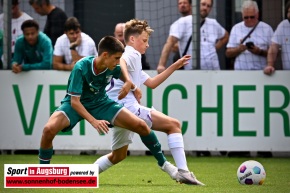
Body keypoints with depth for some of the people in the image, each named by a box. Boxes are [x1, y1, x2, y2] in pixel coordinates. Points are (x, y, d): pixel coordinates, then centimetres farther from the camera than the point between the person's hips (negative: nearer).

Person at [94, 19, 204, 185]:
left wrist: (174, 67, 26)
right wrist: (131, 84, -39)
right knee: (174, 125, -10)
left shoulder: (133, 59, 28)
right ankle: (183, 172, -17)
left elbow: (152, 83, 29)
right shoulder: (132, 54, -4)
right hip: (128, 107, -11)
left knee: (118, 156, 25)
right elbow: (119, 63, -30)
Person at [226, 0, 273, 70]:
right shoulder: (236, 28, 13)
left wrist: (260, 52, -12)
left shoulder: (267, 28, 8)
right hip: (240, 72, 1)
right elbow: (228, 53, 12)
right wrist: (239, 49, -8)